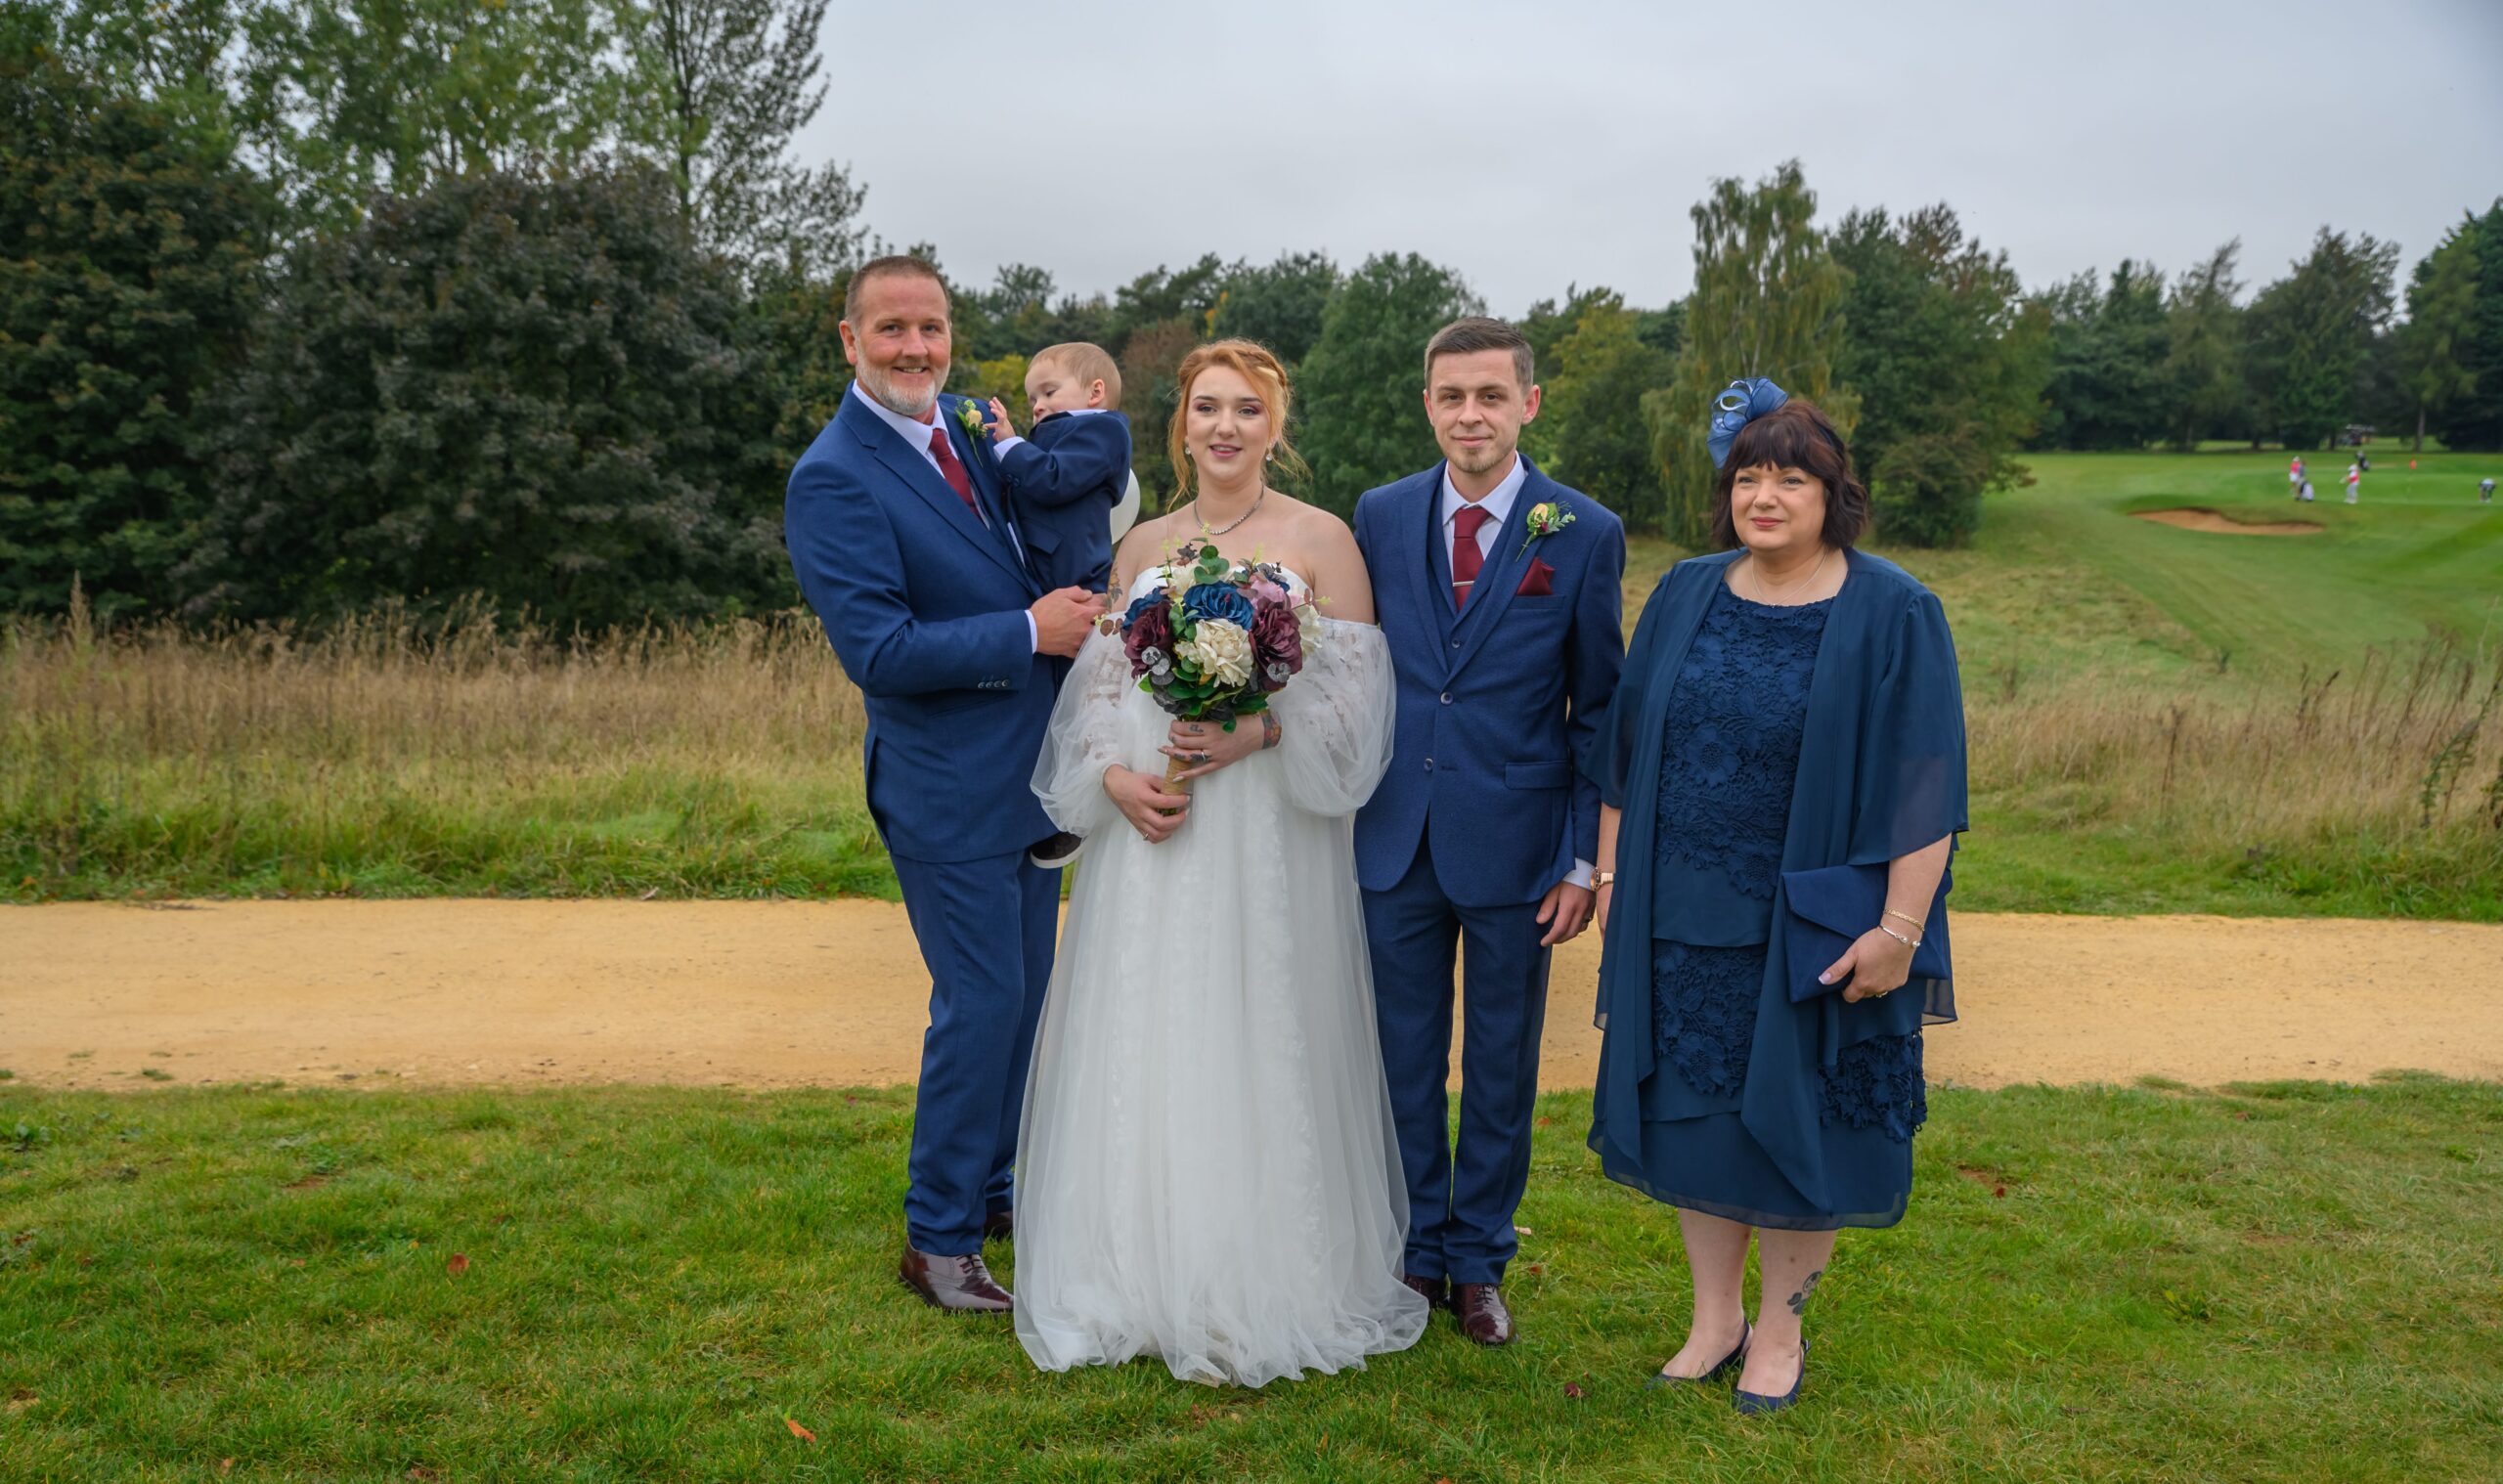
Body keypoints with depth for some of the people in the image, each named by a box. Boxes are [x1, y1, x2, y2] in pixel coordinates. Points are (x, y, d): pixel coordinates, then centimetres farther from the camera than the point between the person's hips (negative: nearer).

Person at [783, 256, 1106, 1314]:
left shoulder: (966, 429, 7)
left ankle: (993, 1188, 36)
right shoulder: (833, 479, -17)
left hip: (1028, 770, 8)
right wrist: (1033, 631, -20)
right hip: (947, 787, -8)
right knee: (980, 1002, -1)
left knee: (1023, 993, 18)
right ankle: (939, 1237, 17)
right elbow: (879, 651, -23)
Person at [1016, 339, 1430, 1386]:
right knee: (1143, 1051, 6)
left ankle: (1263, 1293, 16)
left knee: (1259, 1052, 0)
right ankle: (1140, 1280, 21)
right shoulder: (1142, 546, 12)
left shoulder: (1320, 539, 1)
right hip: (1149, 827, 3)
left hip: (1269, 835, -3)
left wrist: (1261, 731, -19)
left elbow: (1358, 694, -4)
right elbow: (1098, 688, 11)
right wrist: (1115, 778, -8)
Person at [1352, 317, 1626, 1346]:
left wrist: (1585, 858, -4)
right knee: (1405, 1058, 12)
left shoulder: (1585, 533, -4)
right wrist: (1346, 808, 4)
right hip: (1396, 836, 2)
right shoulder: (1380, 516, 2)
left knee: (1502, 1064, 11)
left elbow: (1599, 711, -1)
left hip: (1514, 841, -2)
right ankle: (1415, 1253, 30)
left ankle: (1478, 1261, 29)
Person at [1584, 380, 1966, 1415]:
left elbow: (1924, 785, -11)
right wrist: (1611, 873, 7)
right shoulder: (1684, 596, 3)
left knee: (1797, 1121, 8)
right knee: (1695, 1113, 12)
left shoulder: (1891, 615, -9)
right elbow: (1625, 747, 9)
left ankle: (1781, 1324, 29)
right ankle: (1714, 1315, 29)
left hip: (1812, 930, -4)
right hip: (1682, 920, 4)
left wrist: (1898, 929, -16)